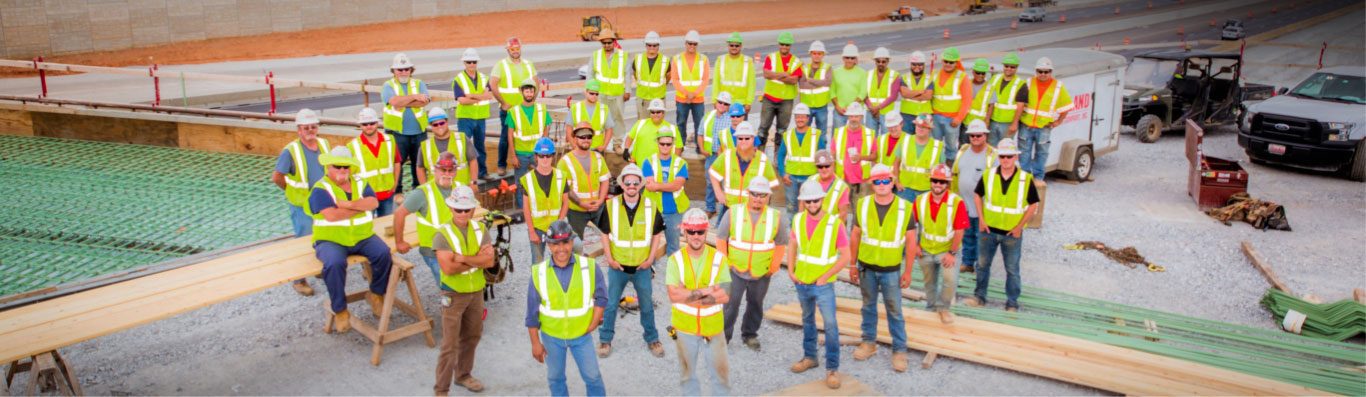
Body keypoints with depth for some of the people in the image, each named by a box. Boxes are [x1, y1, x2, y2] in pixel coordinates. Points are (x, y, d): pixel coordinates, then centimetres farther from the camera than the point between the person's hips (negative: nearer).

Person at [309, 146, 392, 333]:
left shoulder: (360, 183, 12)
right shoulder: (320, 189, -4)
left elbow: (373, 202, -8)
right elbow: (331, 215, -19)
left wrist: (348, 204, -19)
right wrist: (360, 207, -9)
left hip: (363, 237, 4)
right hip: (331, 240, -4)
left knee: (384, 253, -22)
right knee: (334, 263, -34)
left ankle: (376, 294, 4)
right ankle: (340, 310, -15)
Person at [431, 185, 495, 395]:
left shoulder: (480, 230, -2)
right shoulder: (443, 235, -15)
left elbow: (489, 261, -13)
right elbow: (448, 268, -25)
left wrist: (464, 258, -23)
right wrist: (477, 259, -18)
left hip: (476, 292, 5)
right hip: (453, 295, -5)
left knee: (472, 337, 19)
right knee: (449, 344, -3)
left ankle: (463, 375, 39)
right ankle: (442, 389, 6)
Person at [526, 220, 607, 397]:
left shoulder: (589, 267, -14)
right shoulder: (539, 273, -12)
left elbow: (601, 297, -1)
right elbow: (532, 313, -5)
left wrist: (593, 324, -9)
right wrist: (535, 343, -3)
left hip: (582, 335, 0)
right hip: (551, 337, 1)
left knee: (592, 376, 11)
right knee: (555, 379, 17)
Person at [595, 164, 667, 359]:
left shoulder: (651, 207, -6)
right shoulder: (611, 206, -7)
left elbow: (657, 234, 4)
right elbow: (605, 234, 1)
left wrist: (651, 258, -4)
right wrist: (609, 258, -6)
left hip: (642, 267, 0)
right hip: (617, 266, 0)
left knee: (647, 305, 13)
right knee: (610, 304, 10)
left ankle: (652, 338, 30)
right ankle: (605, 339, 25)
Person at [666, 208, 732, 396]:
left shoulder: (718, 258, -9)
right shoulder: (676, 259, -10)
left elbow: (725, 296, -17)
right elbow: (673, 295, -19)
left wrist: (688, 295, -20)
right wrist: (706, 291, -21)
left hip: (713, 326, 0)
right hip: (685, 326, 0)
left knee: (720, 371, 11)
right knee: (689, 372, 19)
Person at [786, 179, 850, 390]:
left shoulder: (835, 223, -16)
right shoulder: (798, 220, -3)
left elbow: (845, 256, -13)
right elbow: (792, 244, 12)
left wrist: (824, 277, -13)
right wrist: (790, 271, 4)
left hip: (823, 285, -4)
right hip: (802, 282, 5)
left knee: (830, 324, -5)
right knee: (807, 320, 19)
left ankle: (832, 368, 4)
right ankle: (809, 357, 35)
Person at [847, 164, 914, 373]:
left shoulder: (904, 207, -9)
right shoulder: (862, 205, -4)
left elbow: (910, 242, -3)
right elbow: (855, 235, 4)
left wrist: (908, 272, -2)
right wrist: (852, 265, 6)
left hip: (891, 270, -2)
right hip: (866, 267, 2)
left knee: (894, 311, 4)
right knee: (868, 307, 16)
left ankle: (899, 350, 15)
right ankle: (869, 343, 32)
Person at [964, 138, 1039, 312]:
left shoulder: (1026, 178, -10)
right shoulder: (988, 175, -4)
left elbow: (1033, 204, -2)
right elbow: (977, 195, 8)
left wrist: (1020, 226, -8)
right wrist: (982, 220, -1)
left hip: (1012, 233, -2)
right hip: (988, 229, 2)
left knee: (1012, 269, 7)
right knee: (982, 264, 13)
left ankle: (1012, 304, 19)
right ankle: (979, 296, 28)